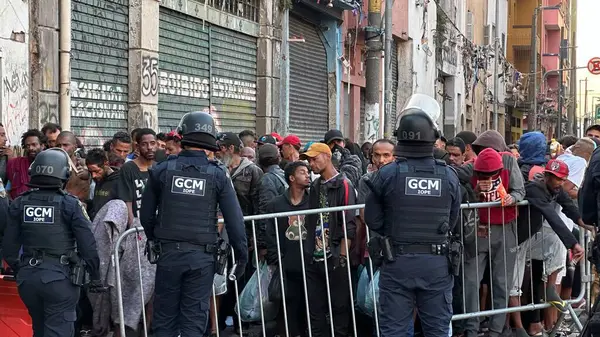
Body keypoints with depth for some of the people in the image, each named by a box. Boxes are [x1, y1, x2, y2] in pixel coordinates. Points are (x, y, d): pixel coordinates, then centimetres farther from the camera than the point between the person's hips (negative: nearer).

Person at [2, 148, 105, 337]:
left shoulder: (20, 203, 3)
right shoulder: (69, 204, -9)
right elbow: (87, 245, -10)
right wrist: (96, 277, 0)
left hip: (28, 277, 5)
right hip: (60, 278, -5)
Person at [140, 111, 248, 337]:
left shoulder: (162, 170, 0)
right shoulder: (218, 174, -4)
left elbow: (146, 215, 4)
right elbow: (234, 219, -6)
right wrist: (242, 254, 2)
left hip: (169, 253, 1)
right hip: (202, 256, -1)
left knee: (164, 319, 10)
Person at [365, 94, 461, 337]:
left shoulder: (387, 175, -11)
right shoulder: (449, 176, -6)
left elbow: (373, 220, -4)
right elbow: (452, 220, 4)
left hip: (398, 261, -1)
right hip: (436, 262, 2)